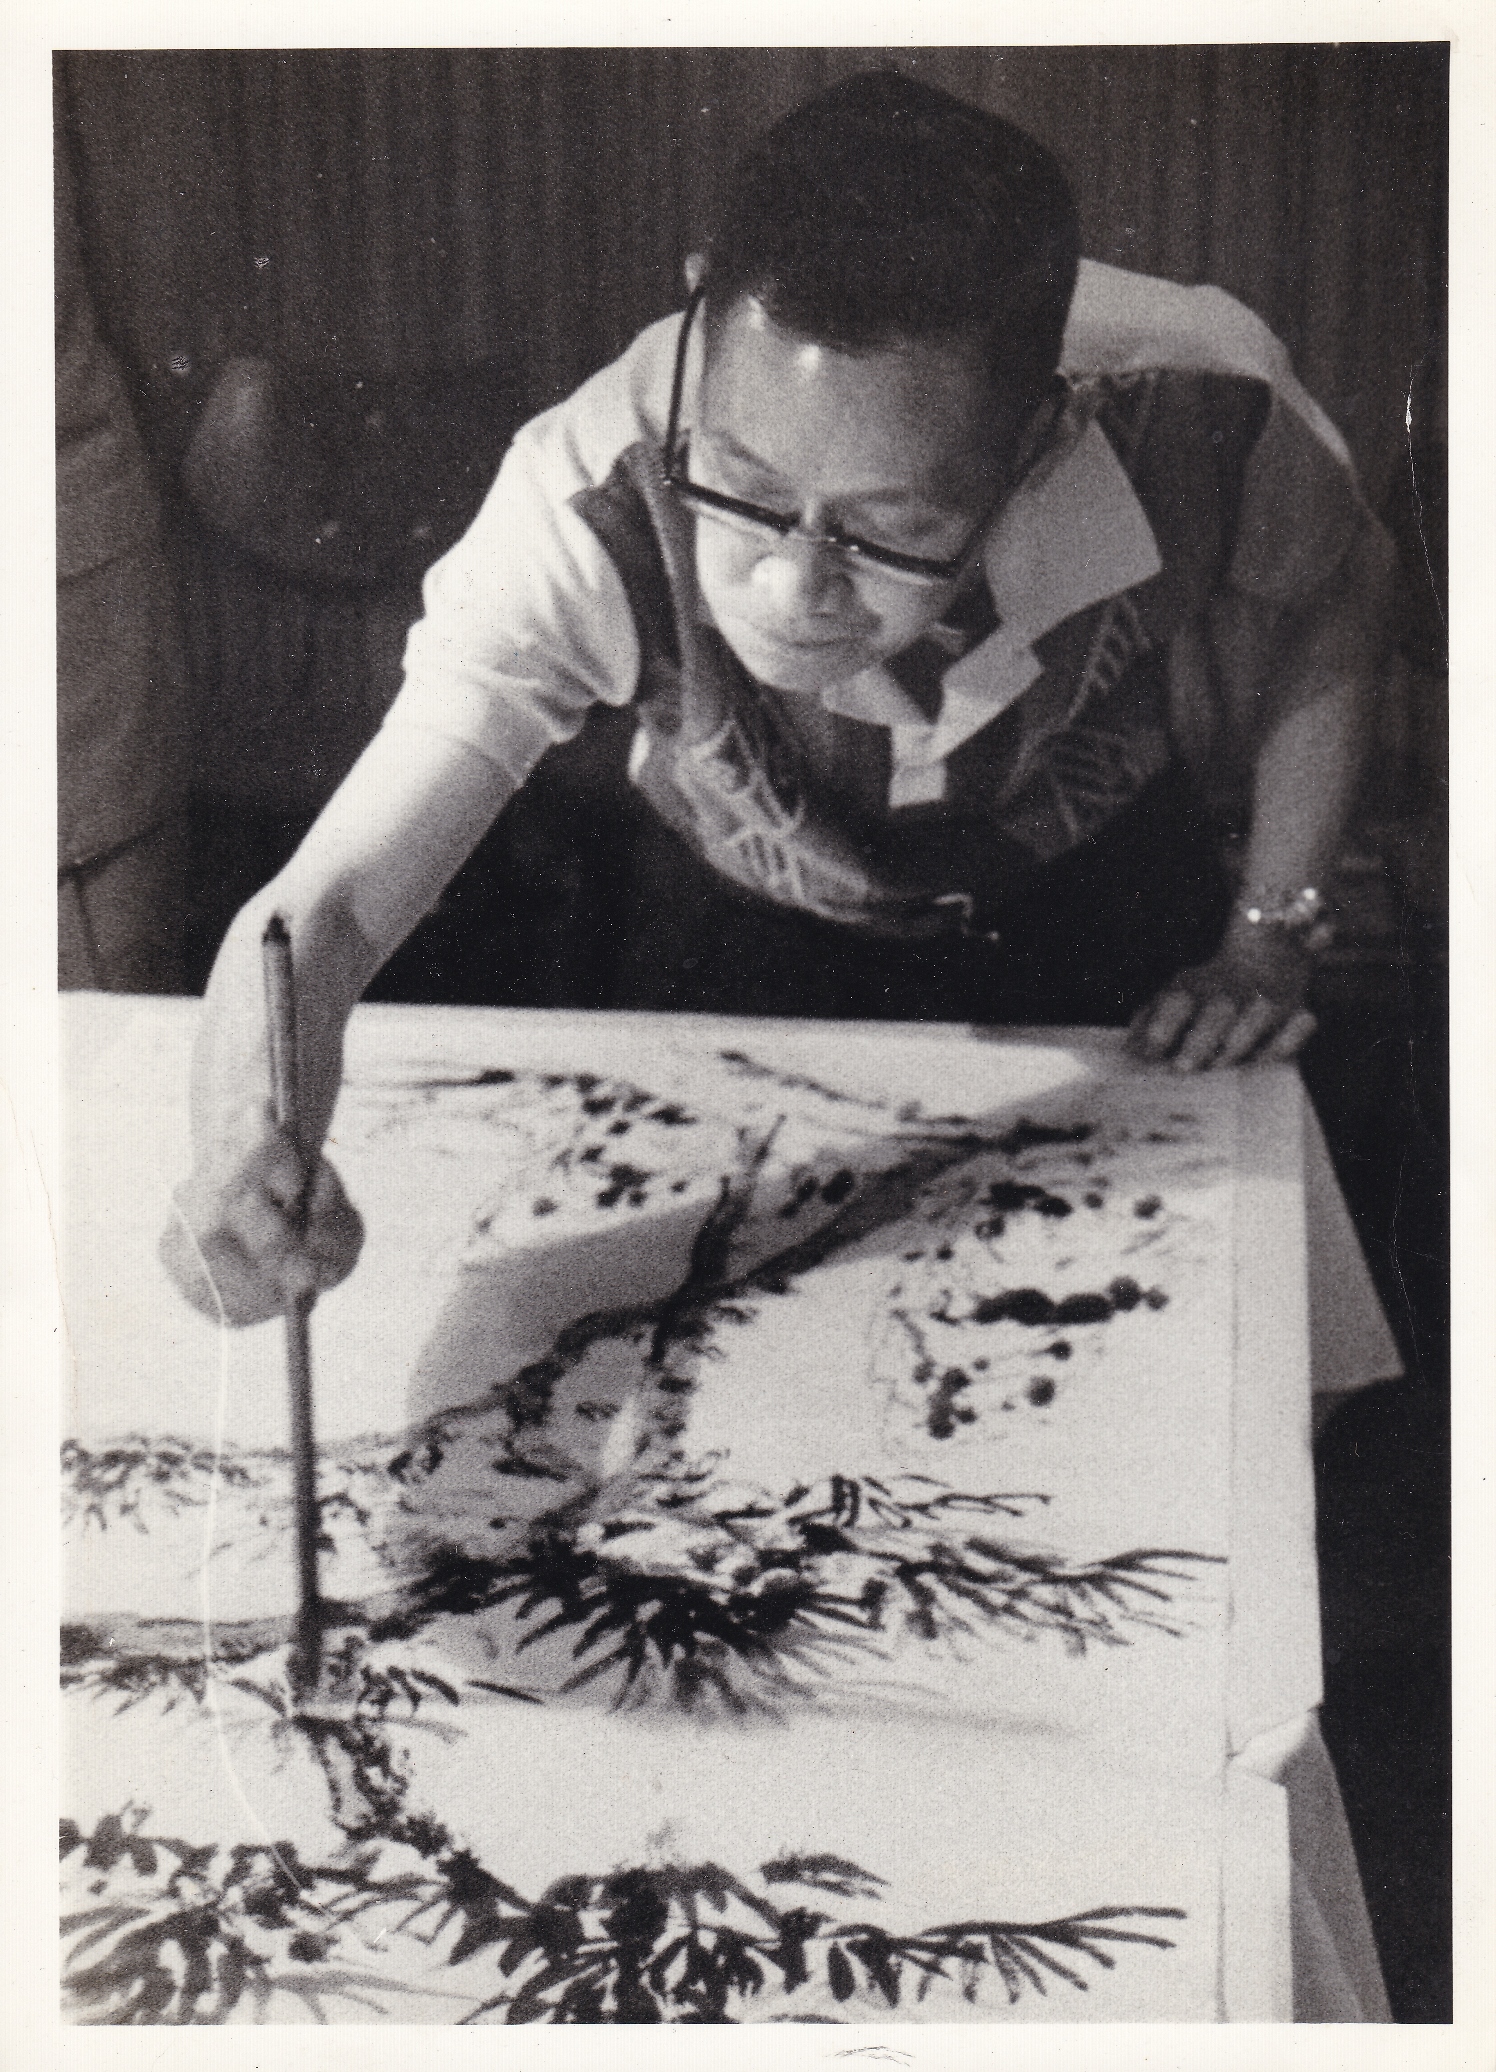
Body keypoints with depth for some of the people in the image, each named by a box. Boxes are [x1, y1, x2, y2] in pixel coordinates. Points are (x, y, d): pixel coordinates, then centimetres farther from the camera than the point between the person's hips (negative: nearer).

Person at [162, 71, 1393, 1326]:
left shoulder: (1195, 412, -37)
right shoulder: (593, 508, -41)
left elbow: (1331, 612, -11)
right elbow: (320, 916, -45)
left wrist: (1269, 938, -11)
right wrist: (246, 1153, -66)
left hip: (1111, 910, 1)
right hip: (748, 940, -1)